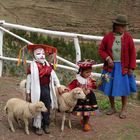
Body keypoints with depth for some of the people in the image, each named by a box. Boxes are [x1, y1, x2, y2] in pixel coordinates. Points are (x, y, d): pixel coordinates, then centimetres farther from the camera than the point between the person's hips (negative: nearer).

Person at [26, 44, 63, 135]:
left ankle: (46, 125, 28)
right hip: (37, 90, -4)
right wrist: (28, 93, -4)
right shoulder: (32, 67, -9)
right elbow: (29, 81, -5)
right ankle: (38, 127, 16)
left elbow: (54, 76, 10)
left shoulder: (48, 66, 3)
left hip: (47, 89, 4)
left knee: (47, 108, 12)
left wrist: (59, 87, 8)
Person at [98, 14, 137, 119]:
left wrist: (131, 68, -8)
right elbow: (101, 50, 2)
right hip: (111, 67, 2)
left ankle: (124, 110, 24)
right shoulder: (108, 37, -6)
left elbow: (132, 53, -5)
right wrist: (107, 58, -15)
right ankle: (113, 108, 31)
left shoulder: (128, 37, -8)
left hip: (123, 67, -1)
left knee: (124, 88, 7)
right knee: (109, 88, 11)